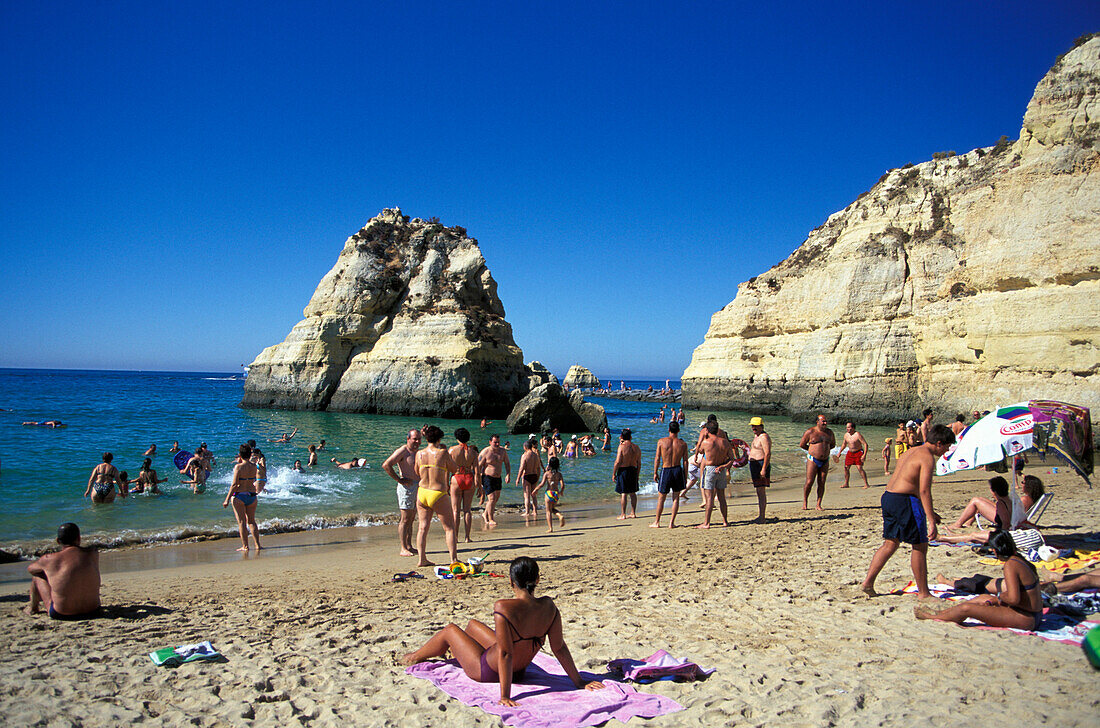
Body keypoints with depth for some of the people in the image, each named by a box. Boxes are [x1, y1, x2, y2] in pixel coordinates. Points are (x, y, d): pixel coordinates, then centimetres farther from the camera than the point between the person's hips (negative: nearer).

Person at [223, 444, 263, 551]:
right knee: (251, 521, 15)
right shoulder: (254, 466, 1)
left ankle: (245, 546, 4)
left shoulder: (238, 466, -12)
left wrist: (227, 499, -11)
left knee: (242, 522, 3)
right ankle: (257, 544, 12)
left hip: (239, 496, -5)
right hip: (252, 495, 5)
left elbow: (234, 484, -15)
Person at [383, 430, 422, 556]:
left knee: (411, 519, 12)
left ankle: (409, 546, 17)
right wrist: (399, 479, -17)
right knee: (405, 519, -7)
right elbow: (386, 465, -18)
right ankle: (403, 548, -5)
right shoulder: (402, 451, -10)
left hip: (418, 487, 8)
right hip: (406, 487, -8)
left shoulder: (418, 452, 16)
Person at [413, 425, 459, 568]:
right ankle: (454, 559, 3)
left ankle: (422, 559, 9)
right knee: (449, 528, 6)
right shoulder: (442, 453, -11)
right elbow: (455, 469, 2)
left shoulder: (420, 453, 1)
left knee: (423, 527, 11)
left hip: (422, 492, 4)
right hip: (439, 494, -4)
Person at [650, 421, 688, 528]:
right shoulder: (683, 444, -2)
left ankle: (656, 522, 18)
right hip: (678, 470, 1)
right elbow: (685, 461, 0)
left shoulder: (661, 441, -6)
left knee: (661, 498, 10)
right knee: (676, 498, 12)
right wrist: (685, 476, 7)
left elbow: (657, 458, -4)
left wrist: (655, 472, 5)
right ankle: (671, 523, 10)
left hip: (665, 471, -1)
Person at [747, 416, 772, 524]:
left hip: (761, 466, -11)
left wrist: (764, 469, -25)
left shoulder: (764, 437, -13)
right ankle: (761, 517, 18)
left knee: (761, 492, -11)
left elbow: (768, 454, -21)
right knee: (760, 492, 13)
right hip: (755, 466, 11)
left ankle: (762, 518, -11)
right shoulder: (756, 436, 19)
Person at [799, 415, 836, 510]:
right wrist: (812, 450, 9)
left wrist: (824, 450, 12)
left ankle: (818, 505, 9)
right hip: (813, 460, -4)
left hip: (825, 461, 4)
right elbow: (802, 445, 3)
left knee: (821, 483, 2)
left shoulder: (829, 432, 7)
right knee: (809, 482, -7)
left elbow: (833, 444, 23)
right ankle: (805, 503, 10)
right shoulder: (810, 432, -5)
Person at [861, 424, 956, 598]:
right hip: (905, 501, -9)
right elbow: (924, 490, -20)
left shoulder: (912, 452, 20)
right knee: (920, 546, 3)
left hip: (888, 497, 9)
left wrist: (928, 512, 29)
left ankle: (868, 582, 13)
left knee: (890, 543, 16)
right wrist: (931, 520, -23)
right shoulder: (928, 458, -10)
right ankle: (923, 593, 11)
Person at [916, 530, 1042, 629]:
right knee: (984, 598, 23)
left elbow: (1013, 598, -30)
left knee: (966, 609, -6)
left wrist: (999, 597, -9)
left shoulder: (1010, 565, -21)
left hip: (1025, 619, -10)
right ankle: (940, 613, 33)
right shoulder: (1021, 560, 7)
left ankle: (931, 616, 15)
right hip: (1035, 616, 10)